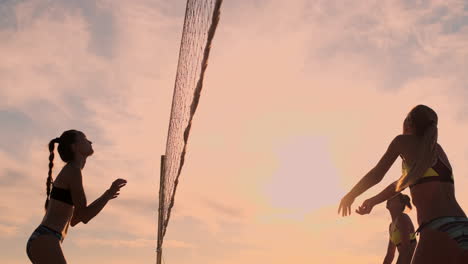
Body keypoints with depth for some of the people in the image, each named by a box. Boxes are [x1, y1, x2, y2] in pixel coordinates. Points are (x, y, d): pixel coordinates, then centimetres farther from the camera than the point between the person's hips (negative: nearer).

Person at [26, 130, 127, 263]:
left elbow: (73, 220, 27)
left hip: (39, 243, 10)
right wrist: (109, 193, -1)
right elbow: (84, 216, -10)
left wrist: (104, 197, 29)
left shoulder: (69, 173, 22)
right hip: (45, 243, -10)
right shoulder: (73, 170, -7)